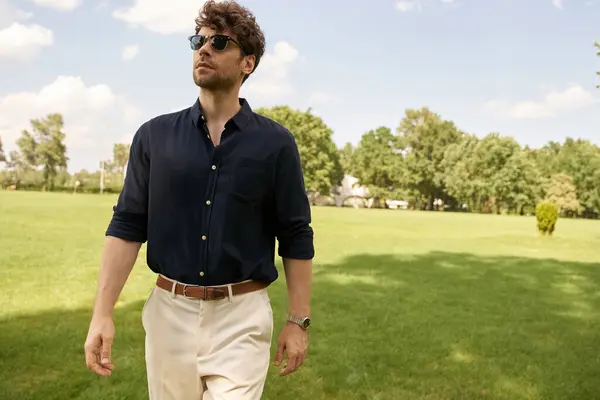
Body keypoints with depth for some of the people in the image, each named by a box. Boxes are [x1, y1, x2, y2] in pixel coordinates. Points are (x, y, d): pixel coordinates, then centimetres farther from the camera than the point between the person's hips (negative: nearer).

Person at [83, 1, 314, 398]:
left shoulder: (275, 142, -2)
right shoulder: (154, 135, 3)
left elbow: (296, 238, 0)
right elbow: (127, 227, 1)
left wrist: (298, 320, -2)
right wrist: (102, 313, -6)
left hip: (242, 316, -2)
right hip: (169, 310, 3)